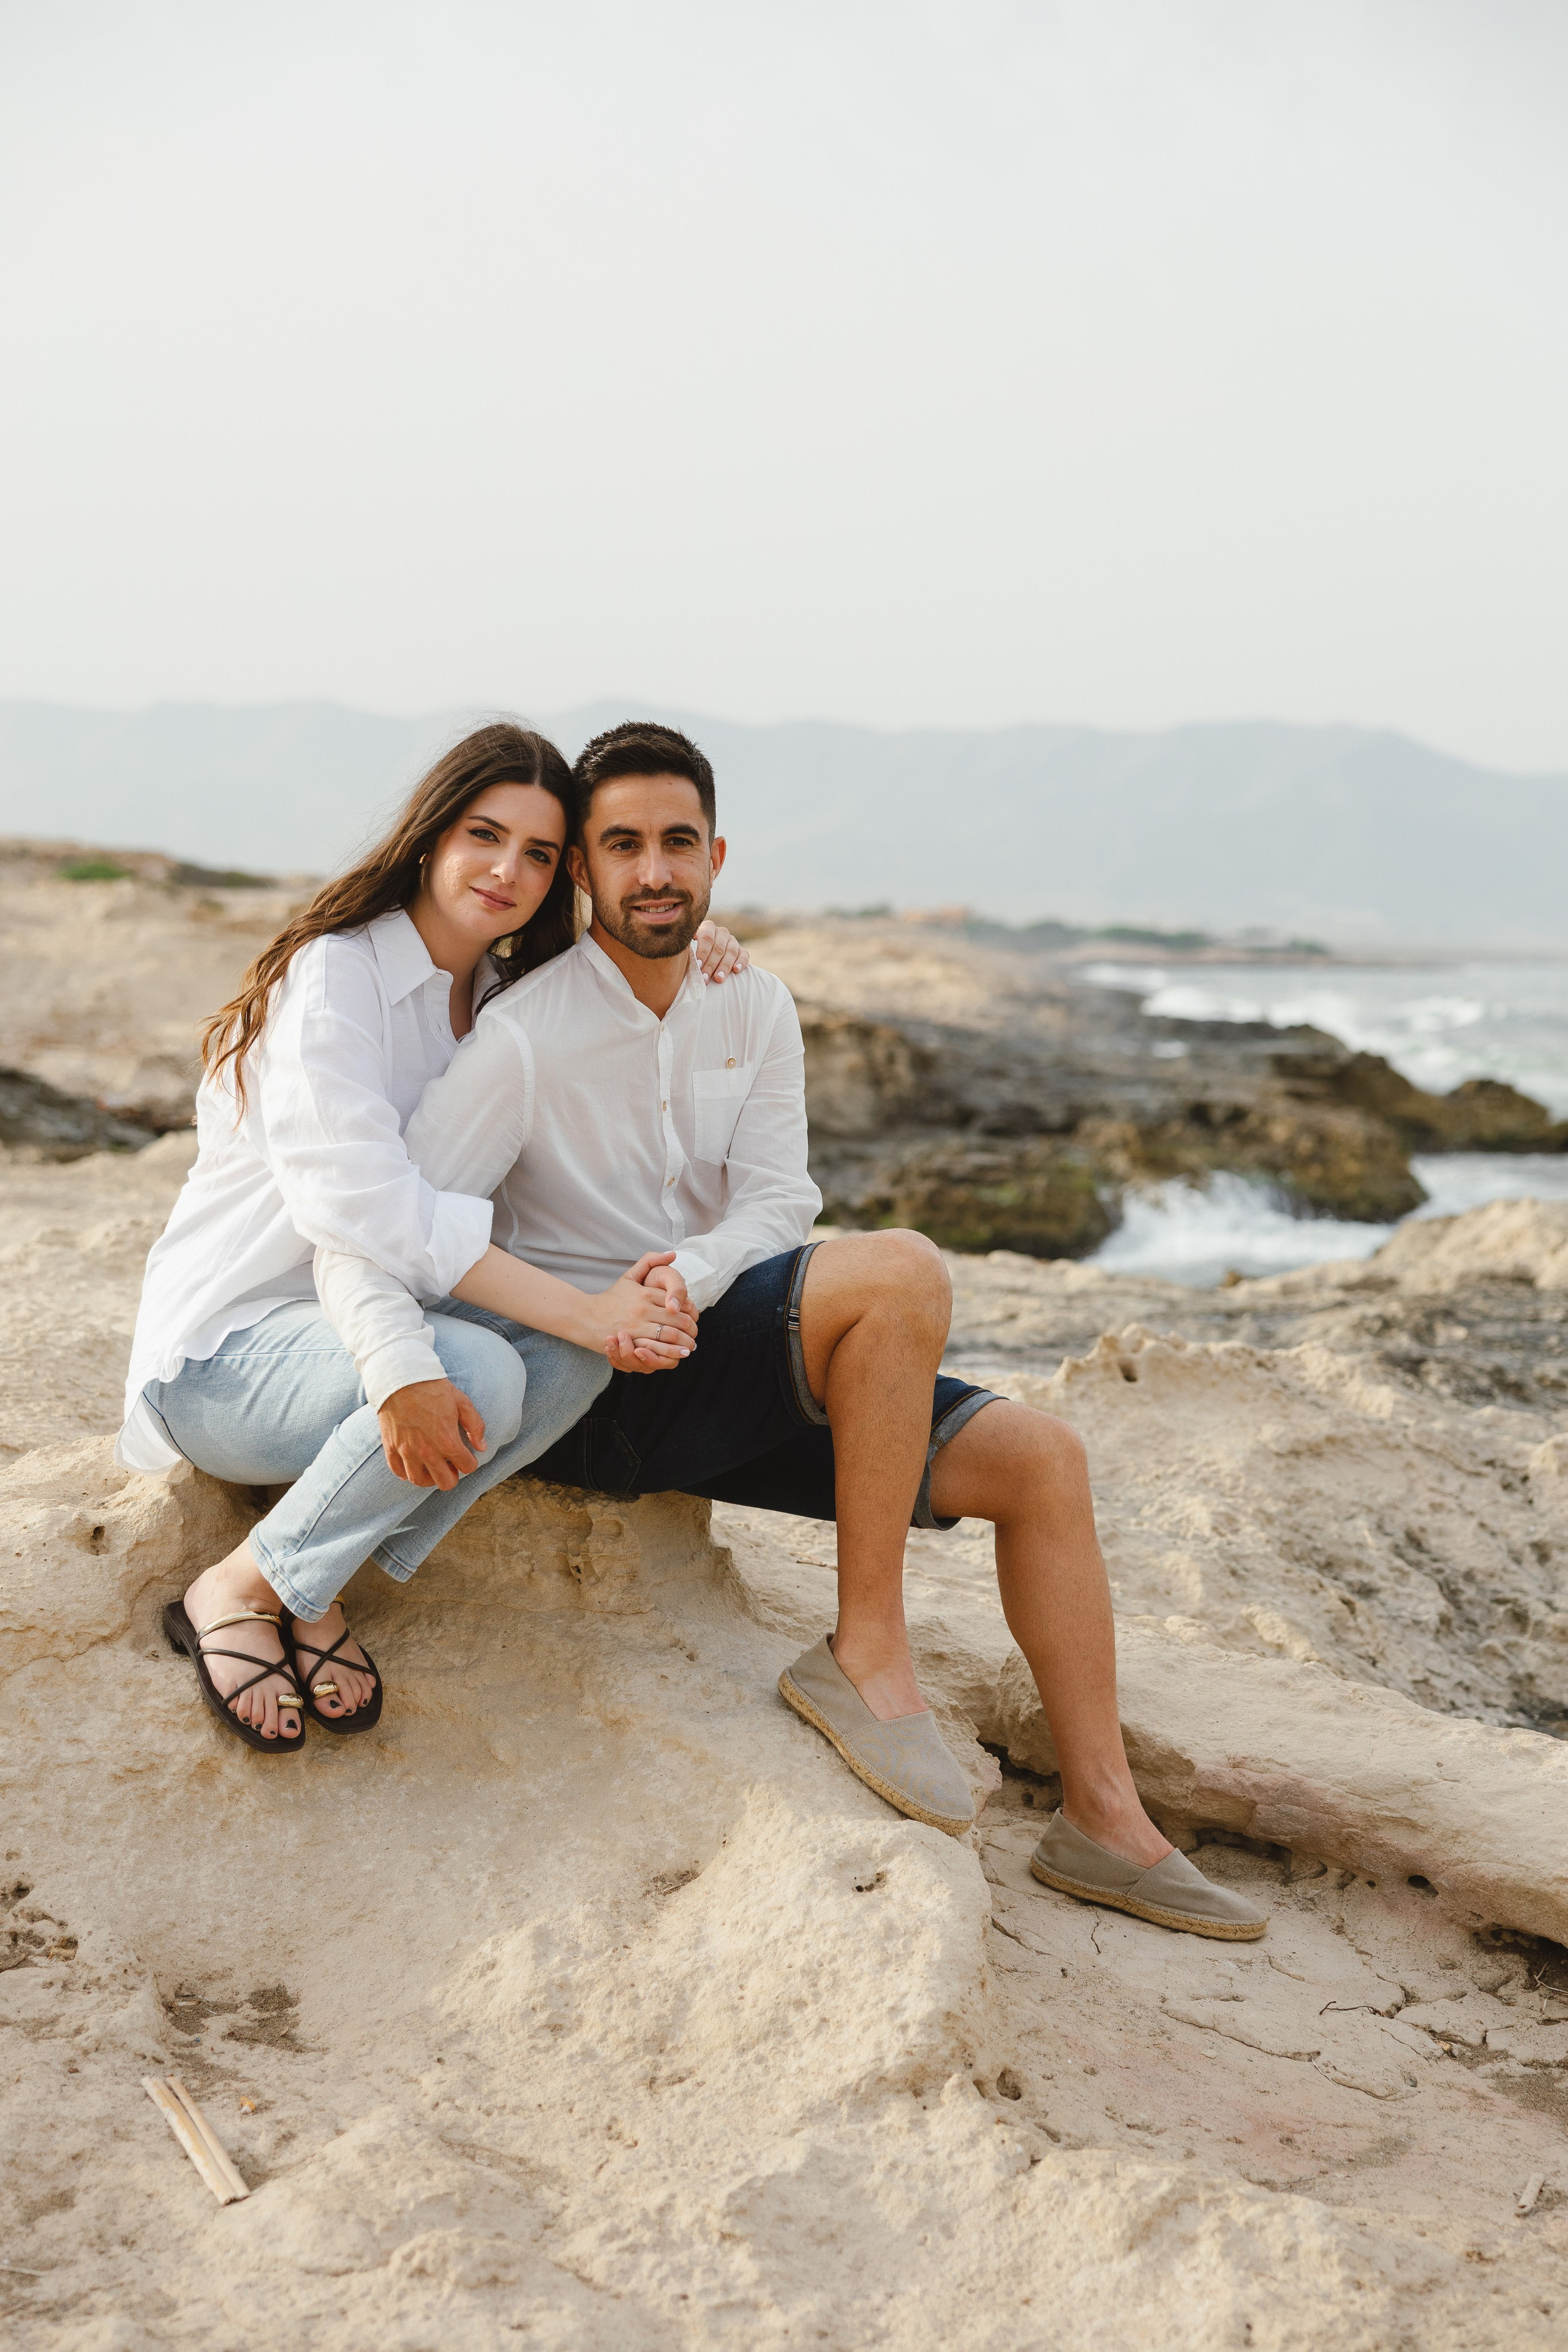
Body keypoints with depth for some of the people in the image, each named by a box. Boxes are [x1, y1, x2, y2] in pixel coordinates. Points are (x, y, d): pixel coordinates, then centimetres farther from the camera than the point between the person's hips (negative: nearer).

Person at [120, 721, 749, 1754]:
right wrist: (585, 1310, -31)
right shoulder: (334, 975, -17)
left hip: (371, 1322, 8)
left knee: (575, 1354, -20)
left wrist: (683, 945, 1)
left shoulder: (508, 996, 8)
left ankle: (314, 1589, -12)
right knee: (479, 1374, -34)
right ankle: (240, 1589, -14)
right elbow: (362, 1205, -28)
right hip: (228, 1348, -7)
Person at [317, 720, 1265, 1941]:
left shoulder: (755, 1009, 6)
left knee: (1042, 1459, -2)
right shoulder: (525, 1038, -13)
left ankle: (1104, 1817, 5)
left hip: (715, 1355, 7)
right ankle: (867, 1651, -19)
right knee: (902, 1270, -30)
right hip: (590, 1390, -7)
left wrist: (687, 1276, -26)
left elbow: (778, 1200, -3)